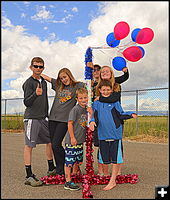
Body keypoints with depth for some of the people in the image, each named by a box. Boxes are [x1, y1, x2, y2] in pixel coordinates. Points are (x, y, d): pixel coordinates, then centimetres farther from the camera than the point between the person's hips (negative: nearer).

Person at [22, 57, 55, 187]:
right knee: (29, 145, -5)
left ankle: (51, 169, 28)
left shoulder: (44, 82, 15)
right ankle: (29, 176, 1)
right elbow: (27, 103, -17)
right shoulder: (29, 82, -8)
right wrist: (35, 94, -35)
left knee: (50, 141, 12)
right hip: (32, 118, -8)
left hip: (43, 118, 8)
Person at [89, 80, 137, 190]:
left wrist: (131, 114, -11)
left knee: (116, 159, 2)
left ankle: (113, 181, 14)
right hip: (102, 134, 2)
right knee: (104, 158, 11)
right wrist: (92, 121, -13)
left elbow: (121, 114, 4)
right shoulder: (96, 103, 9)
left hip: (115, 134, -2)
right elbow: (94, 115, 7)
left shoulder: (115, 102, 4)